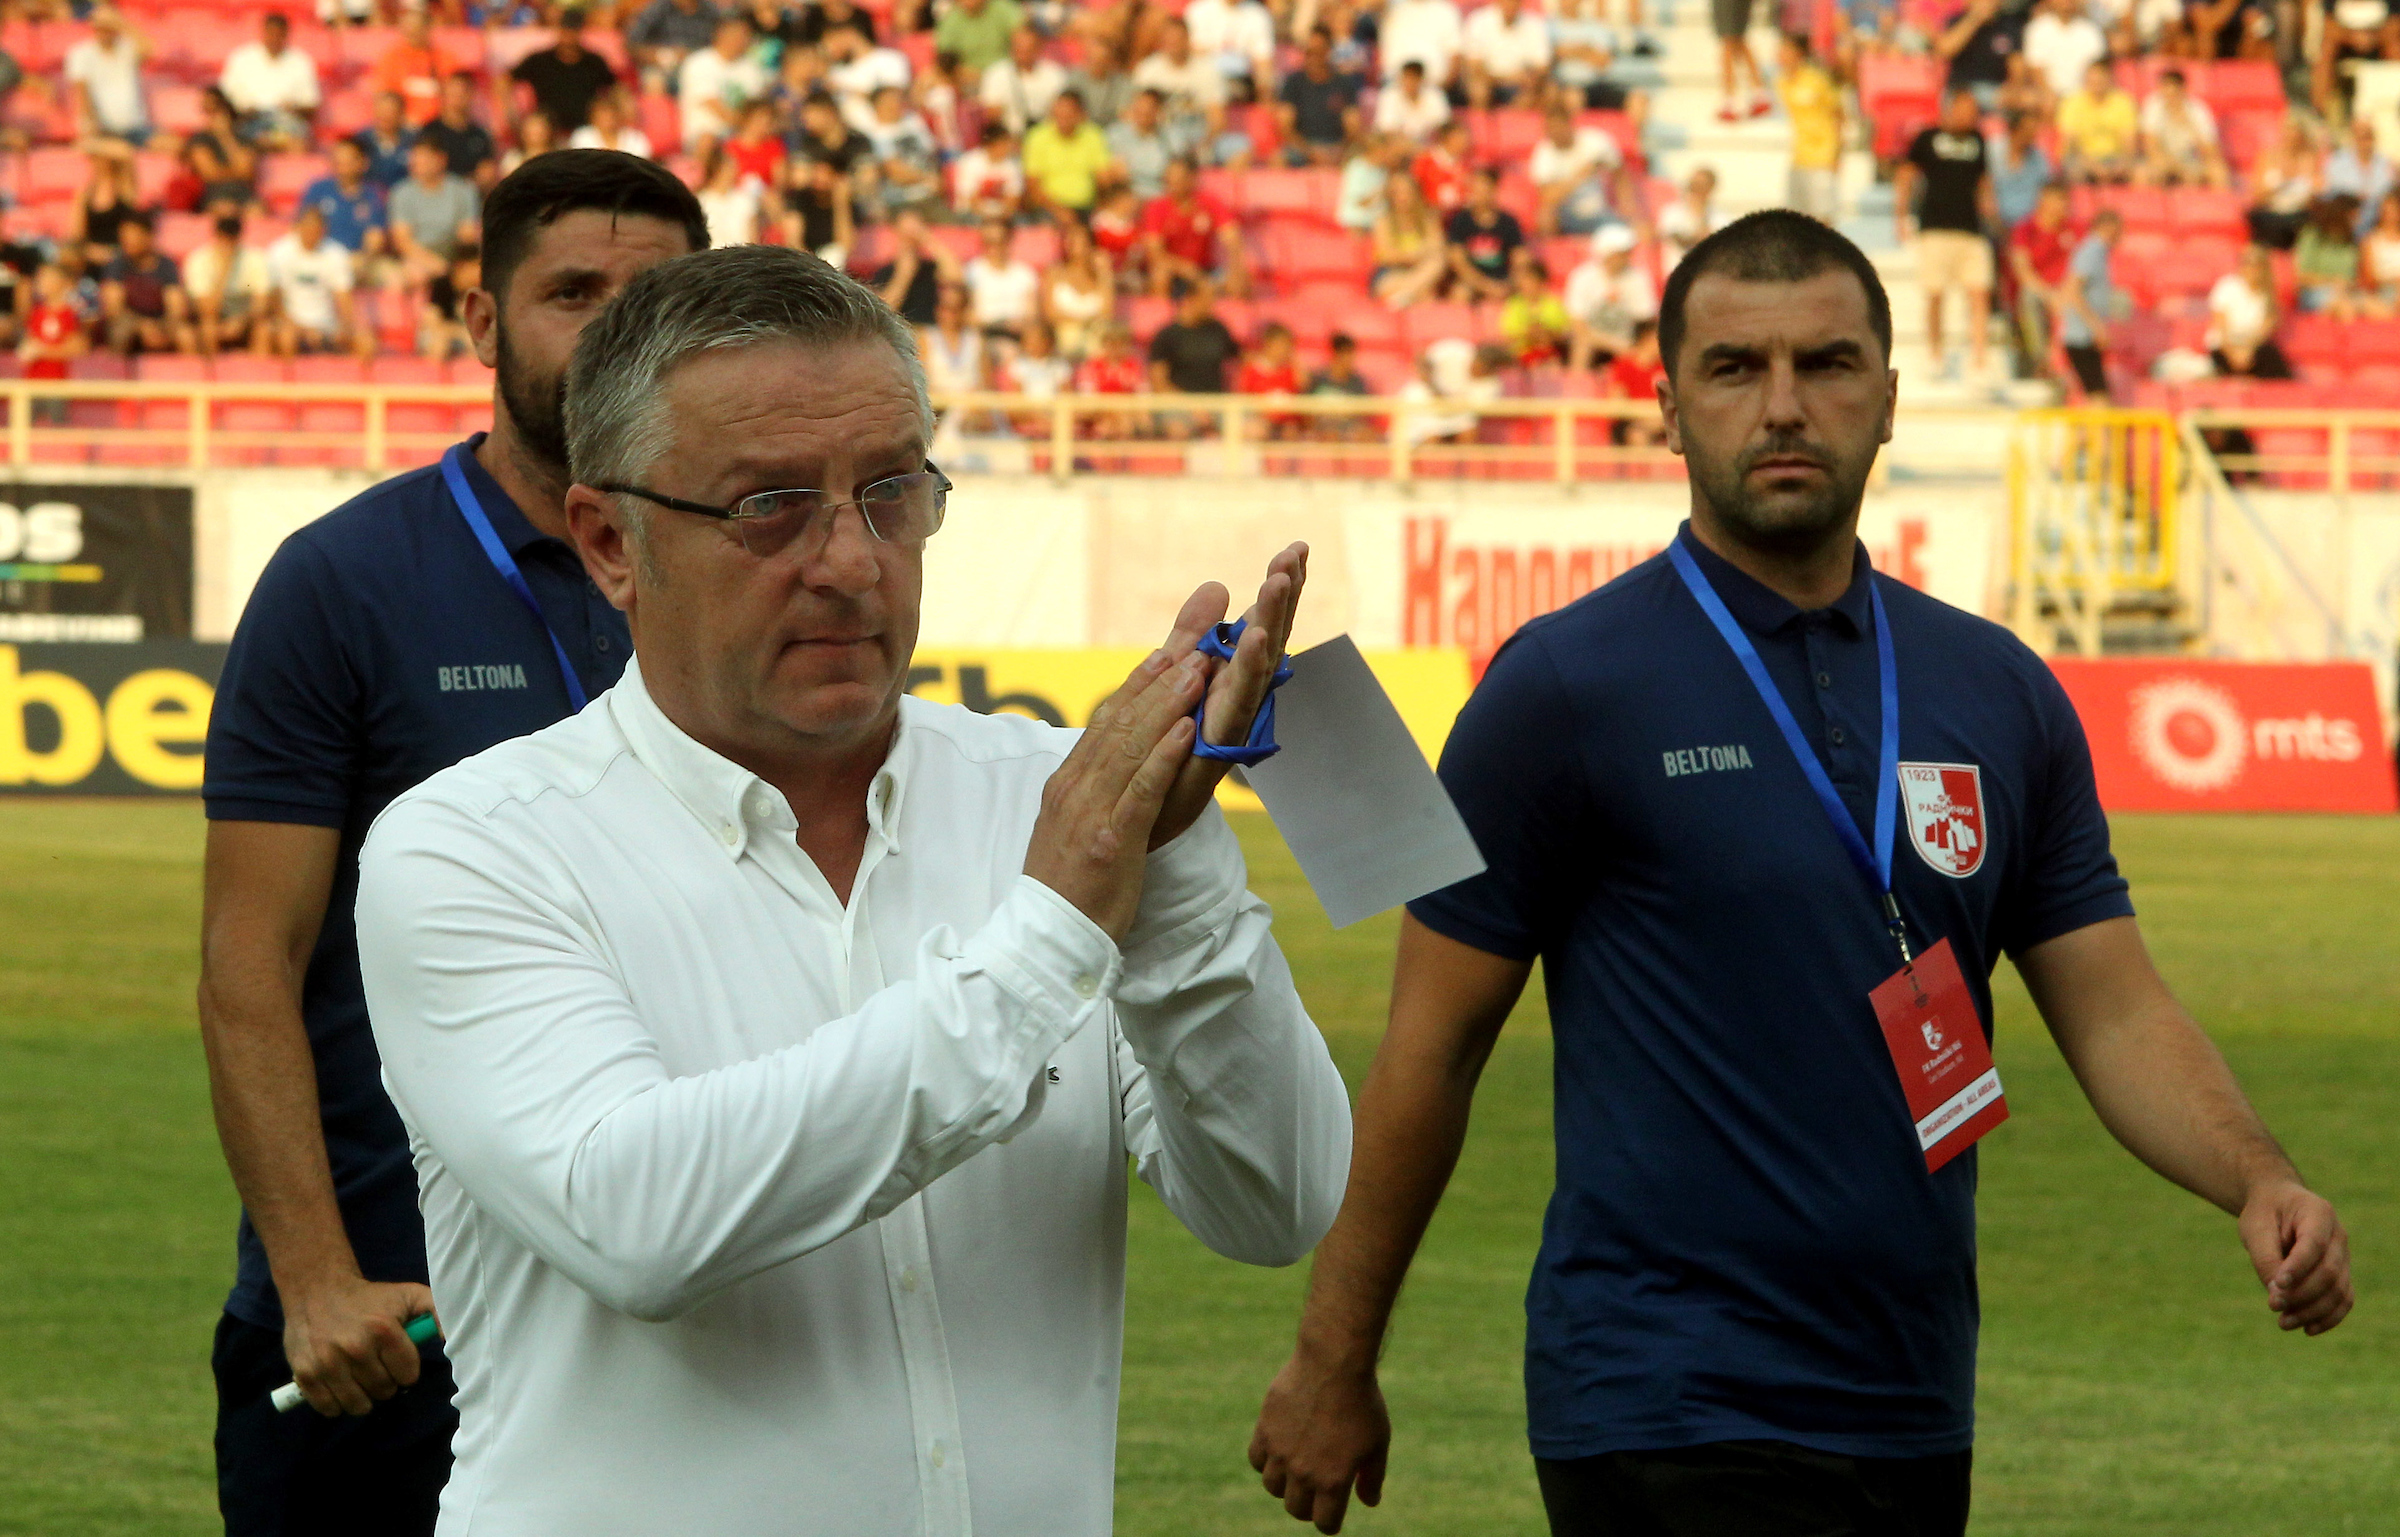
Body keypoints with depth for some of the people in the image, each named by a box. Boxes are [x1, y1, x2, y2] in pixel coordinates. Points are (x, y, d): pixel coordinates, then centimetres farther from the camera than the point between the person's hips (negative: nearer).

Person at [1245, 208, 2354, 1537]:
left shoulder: (1997, 692, 9)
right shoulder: (1562, 689, -5)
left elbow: (2114, 1007, 8)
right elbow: (1431, 1043, -2)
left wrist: (2257, 1181, -11)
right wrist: (1333, 1365, 1)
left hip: (1913, 1420, 5)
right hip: (1670, 1418, -5)